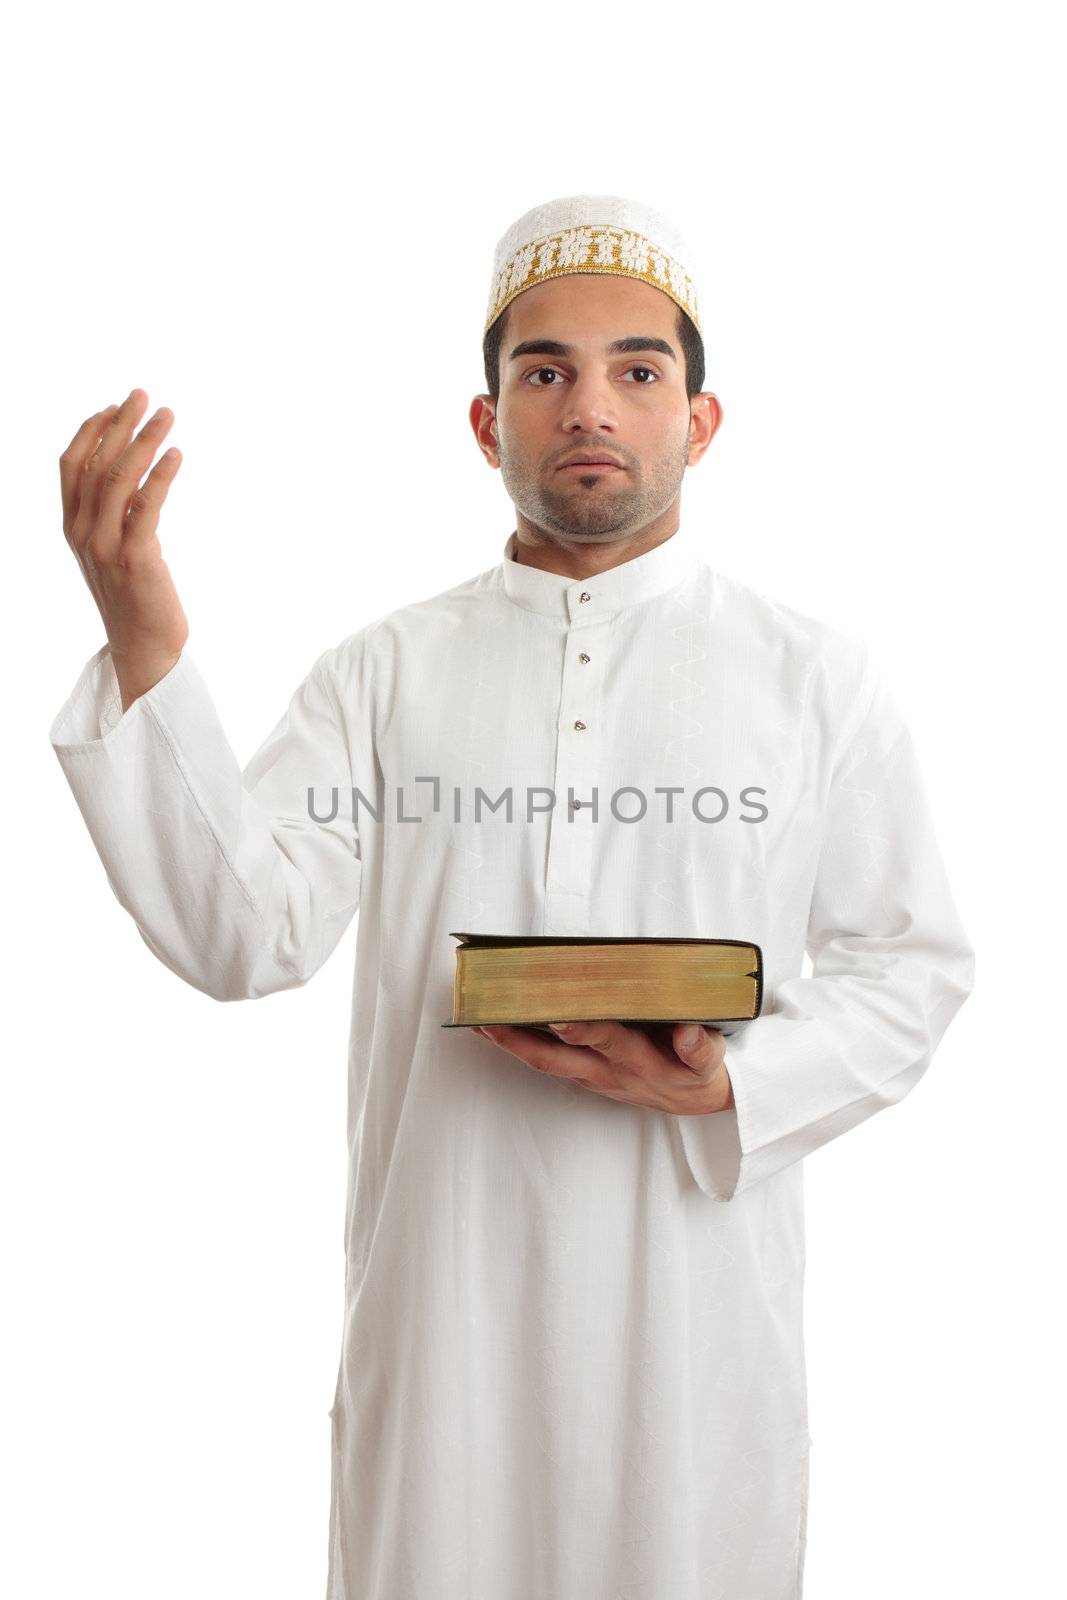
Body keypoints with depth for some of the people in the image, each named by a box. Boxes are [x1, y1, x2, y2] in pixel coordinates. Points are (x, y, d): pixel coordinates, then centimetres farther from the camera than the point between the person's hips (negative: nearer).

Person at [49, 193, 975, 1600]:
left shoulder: (820, 679, 2)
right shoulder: (386, 672, 3)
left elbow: (911, 966, 3)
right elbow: (242, 938, -7)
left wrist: (731, 1086, -15)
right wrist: (145, 646, -18)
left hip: (697, 1282, 0)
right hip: (443, 1278, 1)